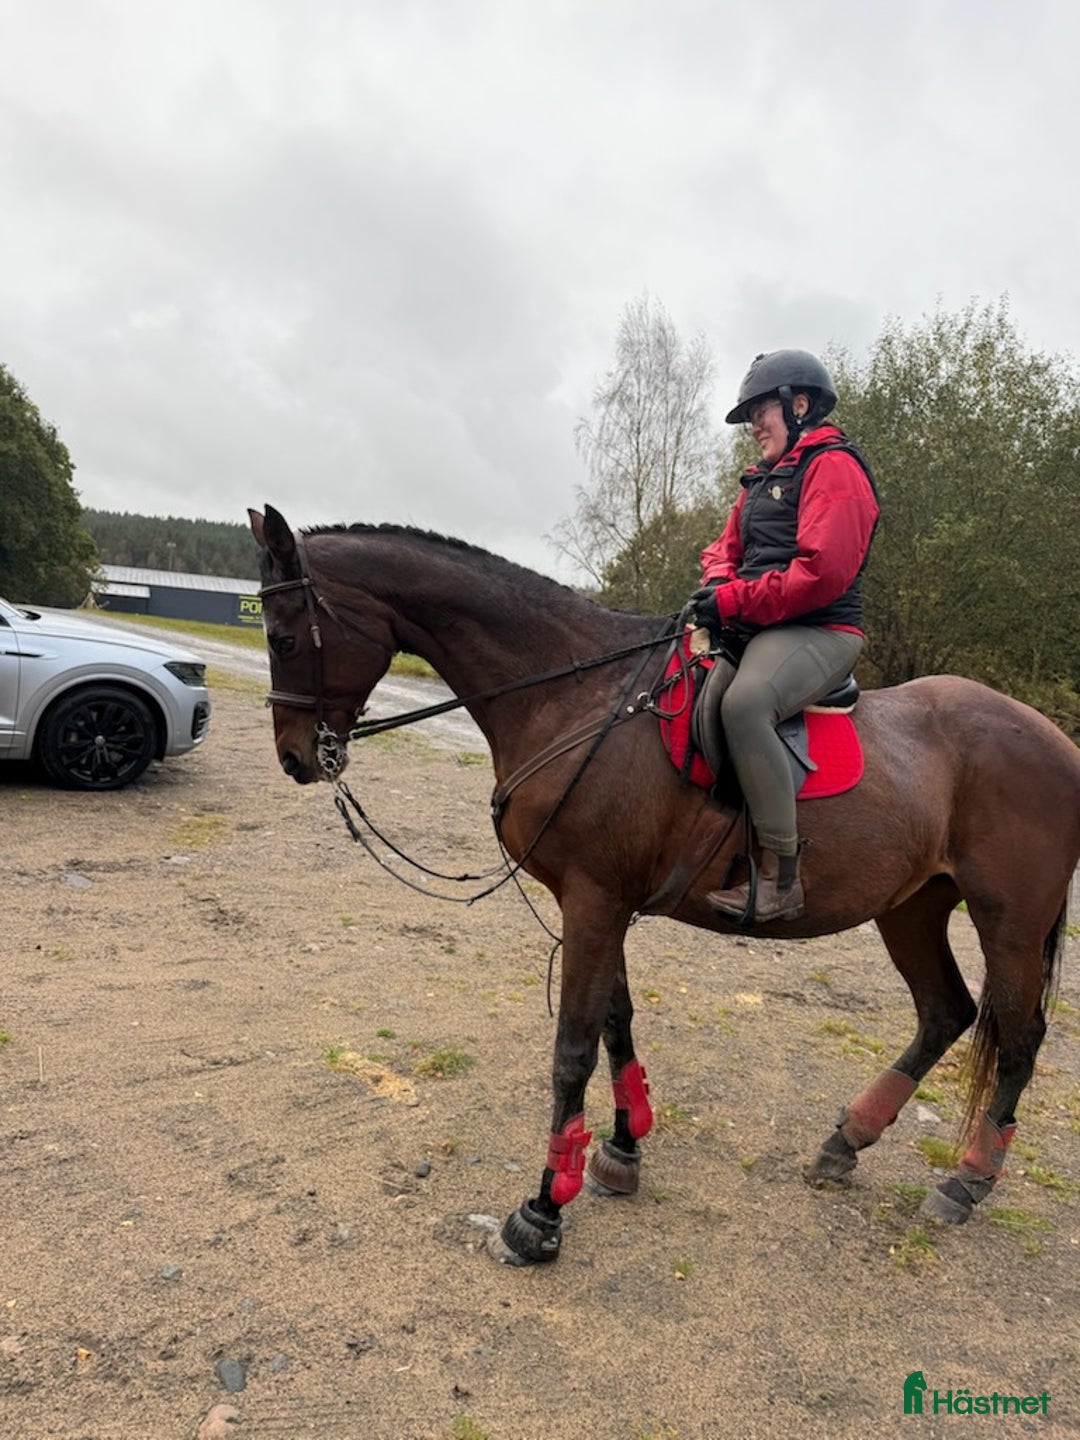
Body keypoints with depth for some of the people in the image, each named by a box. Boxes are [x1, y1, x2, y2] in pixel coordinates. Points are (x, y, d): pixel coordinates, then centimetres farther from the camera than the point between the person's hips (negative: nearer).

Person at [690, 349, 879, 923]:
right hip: (757, 630, 10)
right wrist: (720, 579, -2)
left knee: (743, 702, -38)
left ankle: (781, 877, -32)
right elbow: (727, 547, 23)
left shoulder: (833, 466, -6)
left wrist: (737, 601, -19)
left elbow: (823, 570, -19)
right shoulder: (763, 479, 23)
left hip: (818, 631, -10)